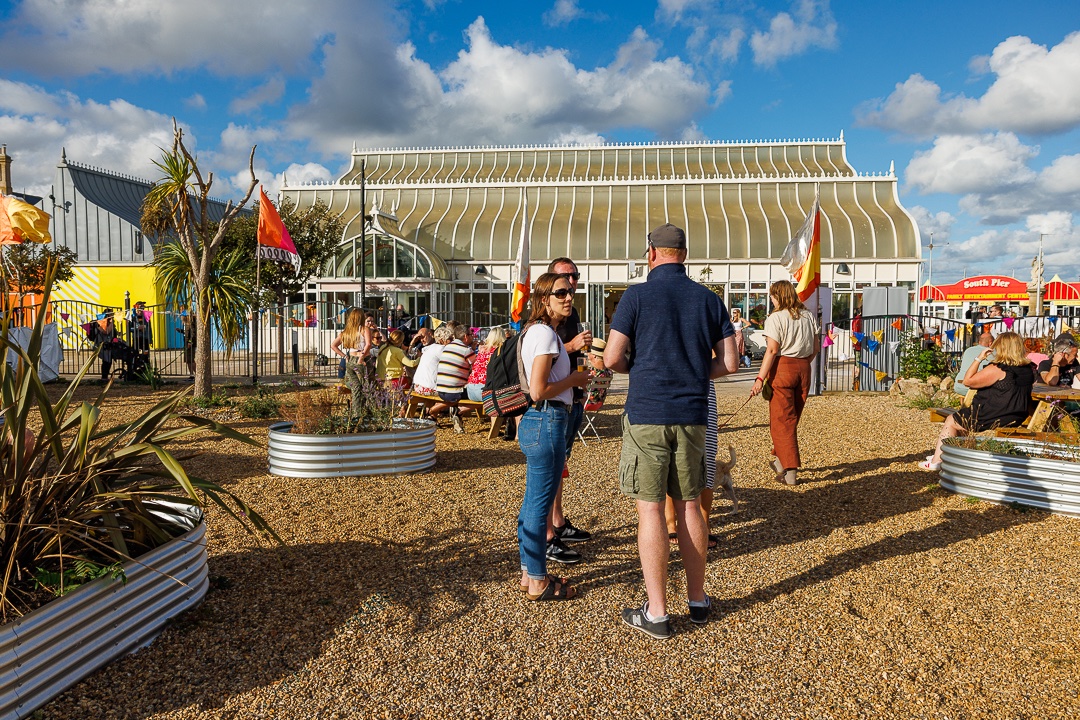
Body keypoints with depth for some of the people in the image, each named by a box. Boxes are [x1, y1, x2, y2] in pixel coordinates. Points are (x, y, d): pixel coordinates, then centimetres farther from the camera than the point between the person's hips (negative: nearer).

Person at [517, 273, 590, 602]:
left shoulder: (536, 331, 15)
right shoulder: (546, 334, -16)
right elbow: (539, 391, -21)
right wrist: (574, 379, -9)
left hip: (534, 422, 11)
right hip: (547, 422, -11)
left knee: (533, 501, 17)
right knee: (540, 504, -1)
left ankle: (530, 572, 28)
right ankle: (537, 582, 11)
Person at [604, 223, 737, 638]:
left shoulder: (638, 295, -6)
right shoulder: (709, 299, 6)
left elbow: (612, 359, -10)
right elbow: (729, 363, 5)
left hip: (646, 414, -4)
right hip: (692, 415, 4)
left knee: (650, 508, 1)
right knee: (689, 504, 14)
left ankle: (656, 613, 7)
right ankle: (698, 602, 24)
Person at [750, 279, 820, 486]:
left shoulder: (775, 318, -10)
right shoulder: (808, 316, 9)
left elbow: (772, 350, -16)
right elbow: (816, 347, 11)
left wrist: (760, 378, -16)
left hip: (783, 367, -6)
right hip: (804, 368, 6)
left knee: (782, 420, -1)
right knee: (792, 418, 17)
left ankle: (790, 472, -4)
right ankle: (780, 461, 31)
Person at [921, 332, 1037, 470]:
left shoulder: (997, 369, -23)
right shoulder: (1029, 369, 1)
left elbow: (968, 381, -16)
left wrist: (979, 358, -12)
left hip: (990, 417, -8)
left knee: (951, 421, 13)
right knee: (962, 419, 27)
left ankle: (936, 461, 16)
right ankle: (940, 455, 31)